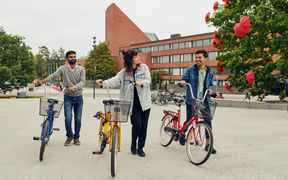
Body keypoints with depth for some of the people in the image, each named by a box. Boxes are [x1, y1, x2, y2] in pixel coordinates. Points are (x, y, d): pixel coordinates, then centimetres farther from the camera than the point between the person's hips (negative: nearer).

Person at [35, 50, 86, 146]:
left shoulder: (81, 69, 0)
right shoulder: (63, 68, 1)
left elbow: (82, 81, -11)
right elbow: (53, 76, -5)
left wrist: (74, 87, -28)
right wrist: (41, 82, -16)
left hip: (78, 97, 1)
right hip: (68, 97, -1)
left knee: (78, 119, 6)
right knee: (68, 118, -7)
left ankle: (76, 137, 23)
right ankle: (69, 136, 15)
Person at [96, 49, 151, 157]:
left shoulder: (144, 67, 5)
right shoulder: (124, 72, 0)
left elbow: (148, 79, -3)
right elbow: (115, 80, -13)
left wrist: (142, 82, -25)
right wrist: (103, 83, -31)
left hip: (144, 102, 2)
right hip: (133, 103, -2)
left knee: (144, 126, 4)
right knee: (137, 125, -8)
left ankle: (140, 148, 20)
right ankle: (133, 144, 20)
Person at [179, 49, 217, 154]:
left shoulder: (209, 73, 9)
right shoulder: (190, 70, 1)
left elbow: (211, 84, 18)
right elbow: (184, 80, 3)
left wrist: (210, 89, -4)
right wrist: (182, 82, -21)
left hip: (204, 101, 2)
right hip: (191, 100, -2)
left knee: (208, 121, -3)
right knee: (189, 120, 3)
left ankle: (208, 144, 10)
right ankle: (182, 134, 35)